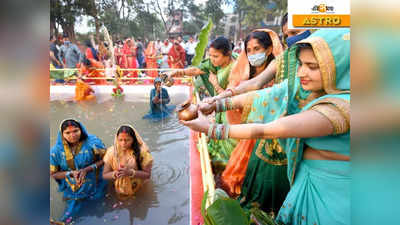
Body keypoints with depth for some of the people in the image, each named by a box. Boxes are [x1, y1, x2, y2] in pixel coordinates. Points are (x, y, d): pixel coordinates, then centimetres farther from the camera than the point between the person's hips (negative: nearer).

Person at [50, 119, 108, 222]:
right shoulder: (56, 151, -11)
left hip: (95, 188, -1)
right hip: (73, 192, 1)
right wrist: (71, 173, -19)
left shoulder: (92, 142, -18)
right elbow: (53, 174, -2)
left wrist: (87, 169, -23)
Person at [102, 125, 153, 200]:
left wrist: (130, 172, -31)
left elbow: (147, 174, -17)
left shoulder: (141, 152, -19)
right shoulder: (112, 152, -13)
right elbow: (104, 175, -6)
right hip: (119, 190, 2)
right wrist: (115, 173, -28)